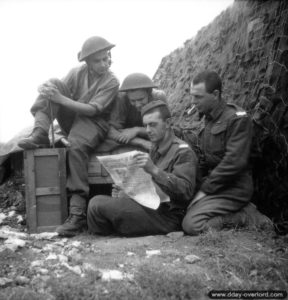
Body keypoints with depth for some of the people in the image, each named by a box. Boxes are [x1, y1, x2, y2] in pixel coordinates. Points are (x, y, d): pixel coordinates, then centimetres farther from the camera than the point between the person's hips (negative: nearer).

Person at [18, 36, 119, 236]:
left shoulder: (111, 82, -12)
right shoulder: (78, 72, 3)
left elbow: (92, 110, -22)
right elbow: (61, 90, -4)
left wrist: (61, 99, -29)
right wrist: (50, 89, -30)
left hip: (95, 124, -5)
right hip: (72, 119, 5)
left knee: (76, 147, -39)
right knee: (52, 85, -13)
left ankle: (78, 212, -37)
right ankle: (40, 133, -26)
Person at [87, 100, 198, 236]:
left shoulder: (183, 152, -9)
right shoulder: (155, 148, 19)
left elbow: (186, 191, -22)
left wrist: (154, 170, -32)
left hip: (166, 216, -9)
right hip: (150, 207, 9)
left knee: (99, 205, -16)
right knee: (97, 200, 0)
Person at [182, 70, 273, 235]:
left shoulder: (238, 119, -14)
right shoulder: (208, 119, 14)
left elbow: (234, 162, -21)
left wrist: (205, 189, -16)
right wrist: (203, 184, 2)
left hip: (232, 189, -9)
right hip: (214, 184, 9)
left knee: (191, 225, -21)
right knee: (179, 211, -1)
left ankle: (247, 216, -7)